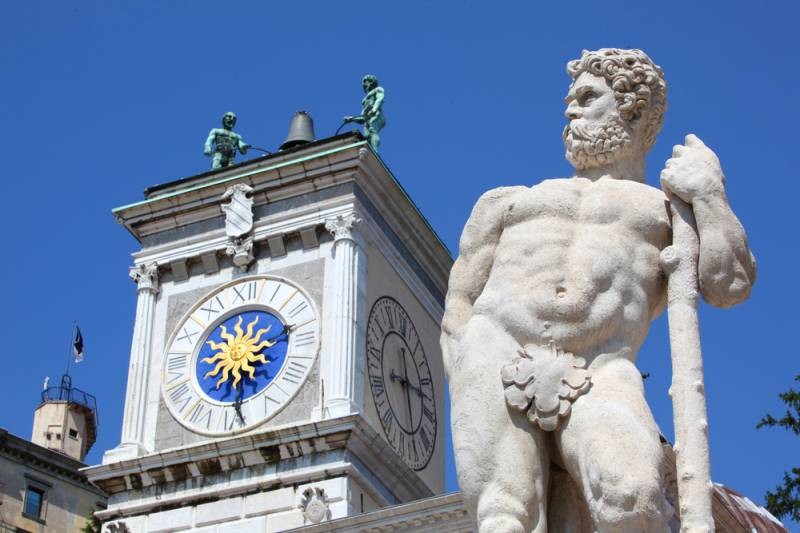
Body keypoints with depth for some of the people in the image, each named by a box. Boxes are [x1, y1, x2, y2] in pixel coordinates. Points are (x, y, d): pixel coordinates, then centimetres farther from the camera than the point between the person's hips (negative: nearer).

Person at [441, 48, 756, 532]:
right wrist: (466, 386, 7)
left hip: (596, 381, -2)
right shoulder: (511, 203, 33)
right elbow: (459, 308, 23)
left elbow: (731, 285, 7)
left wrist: (708, 190, 4)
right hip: (493, 360, 2)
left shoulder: (672, 210, 27)